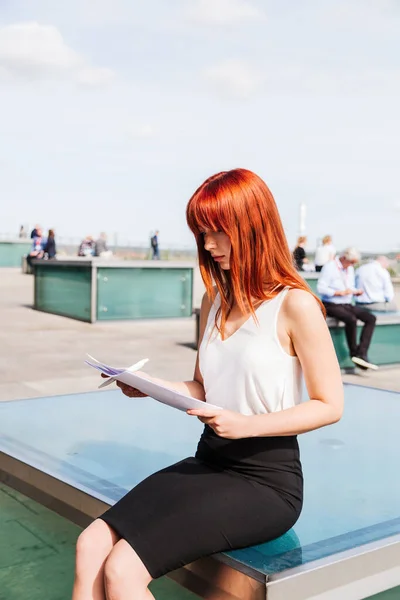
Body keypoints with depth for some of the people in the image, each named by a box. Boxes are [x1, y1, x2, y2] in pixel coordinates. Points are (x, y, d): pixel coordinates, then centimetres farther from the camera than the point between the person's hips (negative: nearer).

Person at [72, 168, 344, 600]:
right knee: (91, 545, -13)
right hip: (210, 461, 7)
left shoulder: (294, 305, -12)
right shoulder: (214, 301, 11)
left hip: (266, 479, -7)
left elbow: (330, 405, -9)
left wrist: (245, 425, -21)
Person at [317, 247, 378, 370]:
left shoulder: (350, 268, 16)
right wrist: (340, 292, -23)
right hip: (332, 305, -8)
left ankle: (361, 353, -20)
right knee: (351, 319, -35)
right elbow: (320, 288, -17)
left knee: (371, 318, -13)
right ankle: (354, 353, -16)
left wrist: (356, 291, 0)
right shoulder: (330, 267, -10)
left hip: (347, 304, 8)